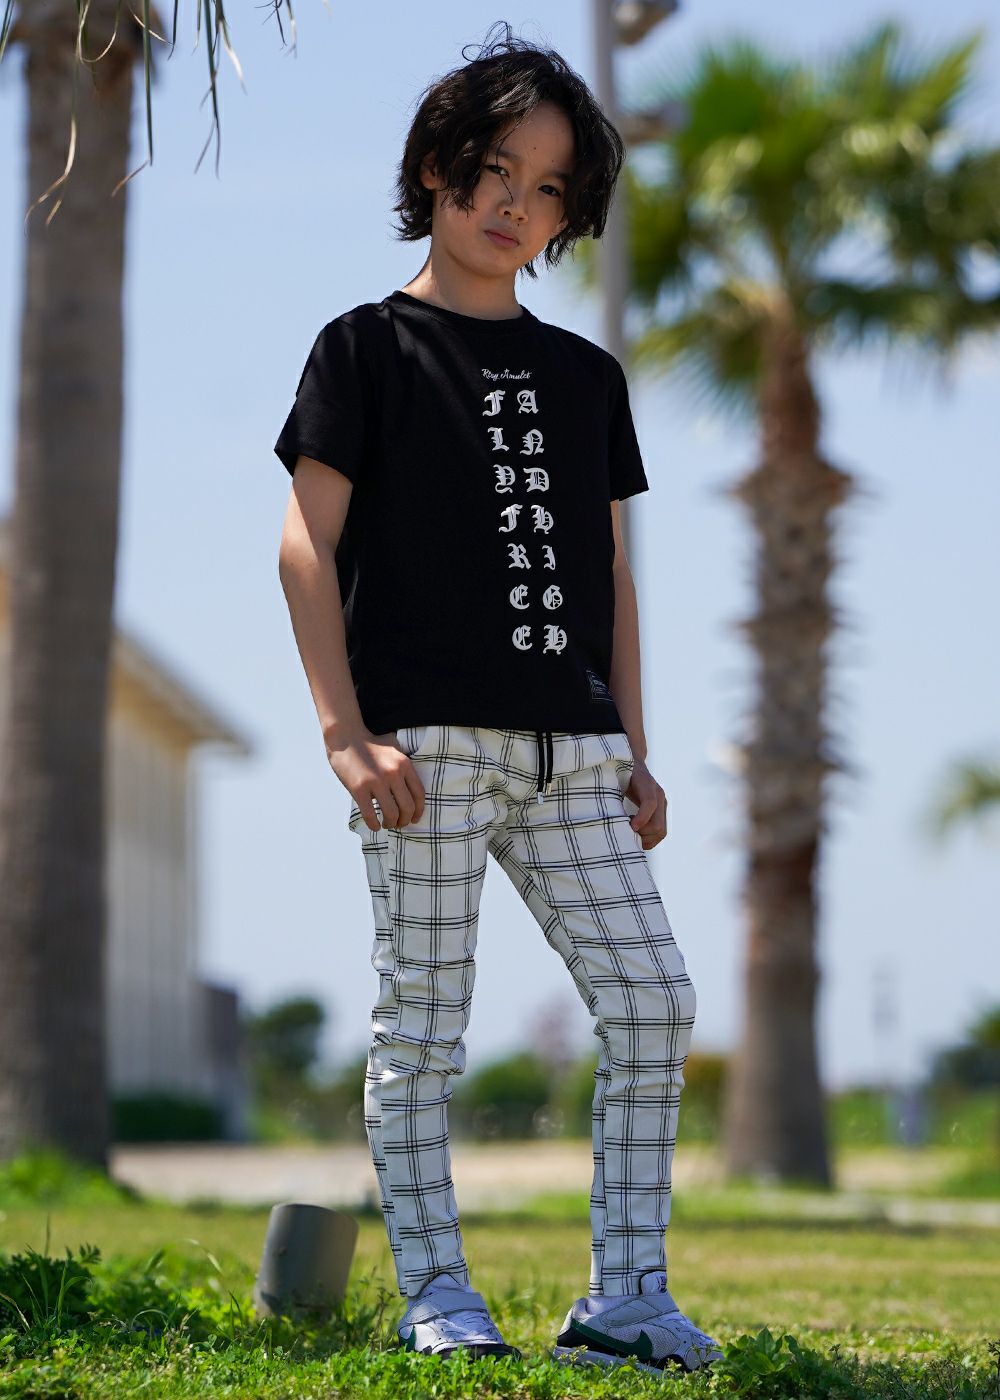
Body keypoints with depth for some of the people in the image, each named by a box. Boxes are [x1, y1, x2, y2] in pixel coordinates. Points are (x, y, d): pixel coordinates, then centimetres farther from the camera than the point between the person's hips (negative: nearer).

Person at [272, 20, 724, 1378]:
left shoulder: (588, 375, 19)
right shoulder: (369, 347, 4)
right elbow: (307, 547, -3)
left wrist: (634, 753, 11)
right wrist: (346, 732, -12)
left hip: (568, 754, 5)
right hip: (429, 742, -5)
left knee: (655, 1007, -4)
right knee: (423, 1025, -2)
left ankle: (625, 1299, 2)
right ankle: (435, 1296, 6)